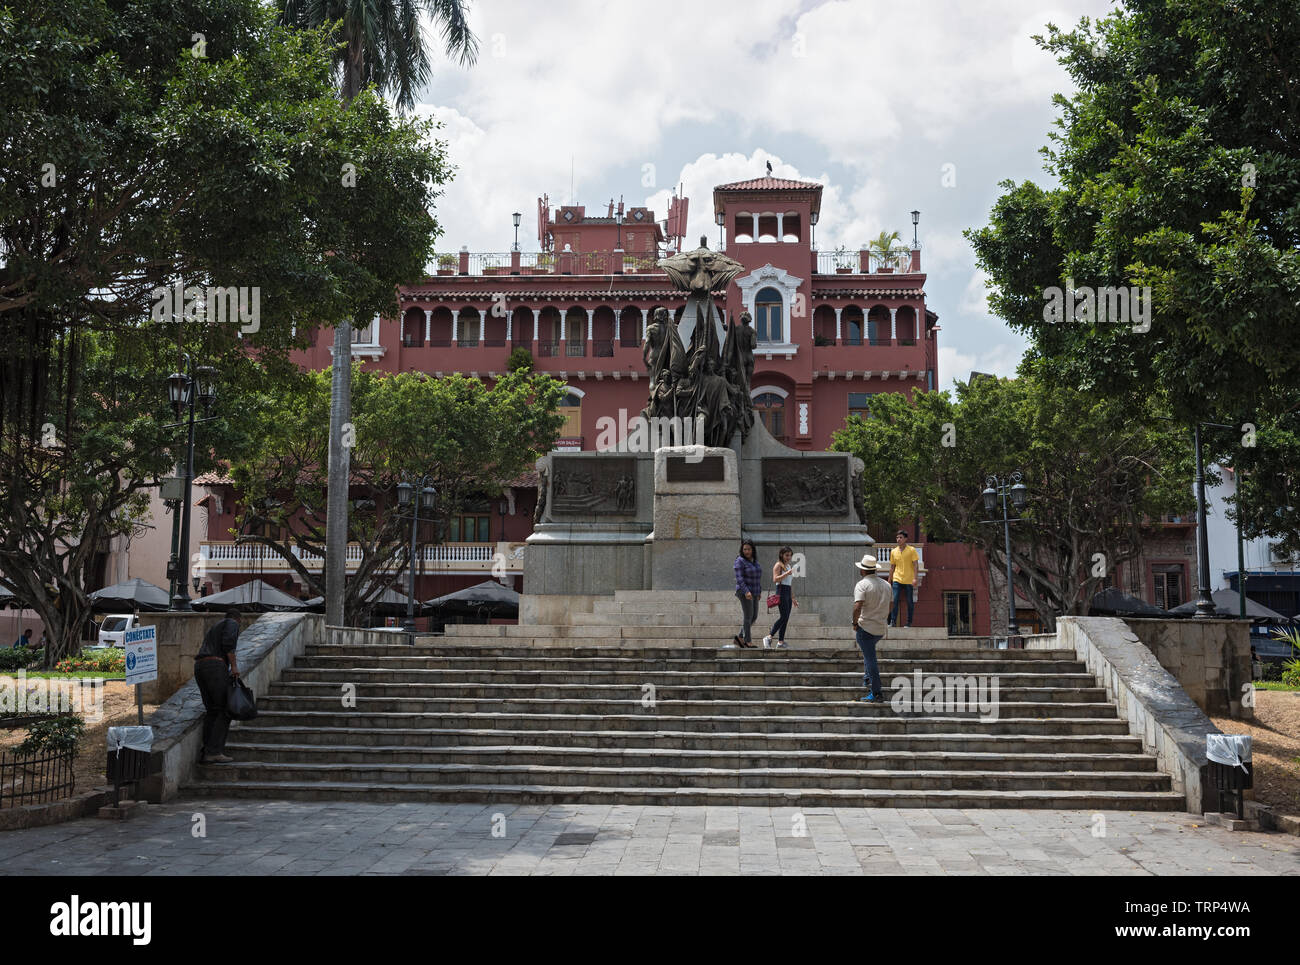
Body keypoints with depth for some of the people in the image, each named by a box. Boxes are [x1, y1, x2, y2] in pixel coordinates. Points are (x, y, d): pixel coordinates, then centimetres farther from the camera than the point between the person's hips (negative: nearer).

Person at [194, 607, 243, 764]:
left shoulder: (213, 627, 32)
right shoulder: (232, 624, 7)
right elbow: (228, 642, -12)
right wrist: (234, 666, -12)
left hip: (199, 667, 8)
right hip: (216, 667, -8)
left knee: (212, 710, 11)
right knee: (226, 710, -5)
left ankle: (205, 752, 5)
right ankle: (214, 751, -12)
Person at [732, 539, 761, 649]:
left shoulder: (754, 561, 12)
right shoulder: (740, 561, -11)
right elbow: (739, 579, -18)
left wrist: (759, 592, 16)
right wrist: (746, 592, -28)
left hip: (753, 593, 8)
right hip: (744, 592, -8)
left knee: (754, 616, 8)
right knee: (748, 616, -6)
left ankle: (740, 637, 16)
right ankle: (748, 641, 2)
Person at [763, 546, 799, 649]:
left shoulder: (790, 566, 20)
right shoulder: (778, 565, -4)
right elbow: (775, 579, -16)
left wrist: (793, 598, 23)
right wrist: (787, 573, -25)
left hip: (788, 594, 8)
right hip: (781, 592, -8)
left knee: (786, 619, 3)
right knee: (784, 617, -16)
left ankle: (780, 642, 4)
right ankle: (769, 637, -13)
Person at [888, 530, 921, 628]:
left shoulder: (912, 550, -1)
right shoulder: (893, 551, 9)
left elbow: (915, 565, -4)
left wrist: (915, 578, -15)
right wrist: (889, 581, 13)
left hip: (909, 580, -2)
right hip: (897, 580, 2)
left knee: (909, 602, 4)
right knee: (895, 600, -9)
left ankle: (909, 622, 13)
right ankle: (893, 621, -9)